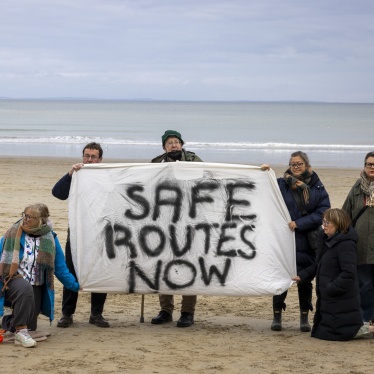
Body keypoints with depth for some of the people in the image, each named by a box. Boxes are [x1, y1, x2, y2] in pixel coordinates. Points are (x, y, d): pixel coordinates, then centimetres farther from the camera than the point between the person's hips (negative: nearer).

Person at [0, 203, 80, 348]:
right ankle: (20, 332, -30)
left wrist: (76, 286, -1)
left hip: (36, 288, 3)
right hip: (13, 281, -3)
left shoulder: (50, 239, -3)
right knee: (25, 288, -38)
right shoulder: (13, 234, -7)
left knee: (30, 326, 3)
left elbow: (60, 268, 4)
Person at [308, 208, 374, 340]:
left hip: (342, 300, -10)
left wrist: (331, 288, -22)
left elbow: (348, 274, -28)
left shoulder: (345, 244, -21)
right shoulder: (329, 242, 12)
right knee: (318, 333, 15)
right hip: (328, 300, 10)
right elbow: (320, 267, 24)